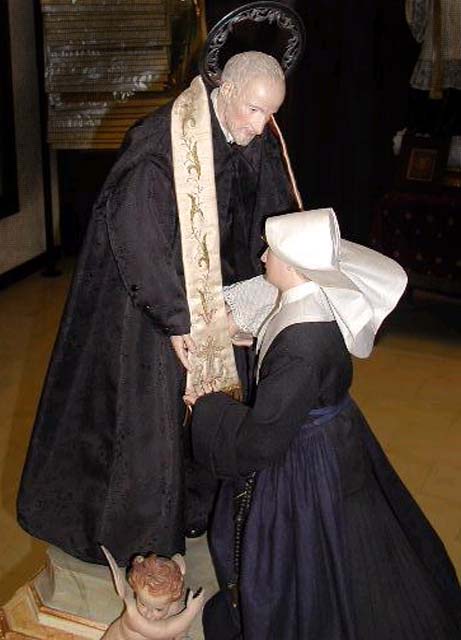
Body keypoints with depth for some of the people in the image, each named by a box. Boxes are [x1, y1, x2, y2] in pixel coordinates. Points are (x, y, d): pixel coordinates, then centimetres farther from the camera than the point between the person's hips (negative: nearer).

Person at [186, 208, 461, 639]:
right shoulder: (318, 302, -9)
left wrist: (207, 407, -14)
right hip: (333, 436, 9)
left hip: (306, 463, -9)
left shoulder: (301, 342, -36)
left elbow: (261, 439, -28)